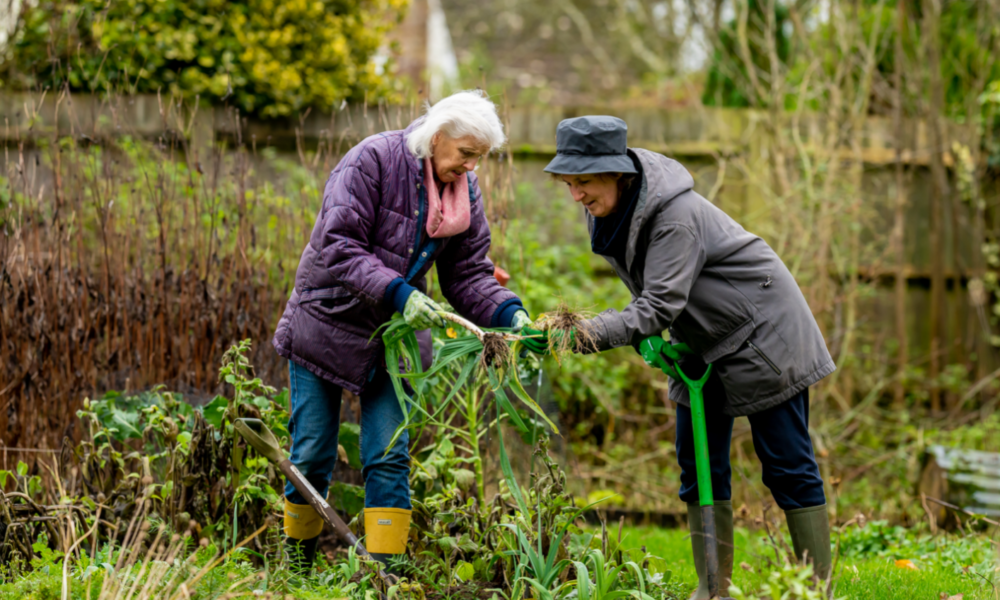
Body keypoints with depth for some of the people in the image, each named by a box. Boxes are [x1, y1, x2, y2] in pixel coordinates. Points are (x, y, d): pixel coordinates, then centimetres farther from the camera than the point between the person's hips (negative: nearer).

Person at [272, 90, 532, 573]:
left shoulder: (464, 190, 0)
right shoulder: (372, 161, -19)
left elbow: (468, 274, 1)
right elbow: (338, 247, -25)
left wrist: (509, 314, -17)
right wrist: (397, 293, -35)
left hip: (394, 335, 4)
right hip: (327, 324, -4)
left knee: (389, 459, -3)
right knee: (312, 457, 3)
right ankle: (296, 565, 21)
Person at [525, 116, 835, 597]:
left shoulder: (676, 215, -30)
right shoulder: (608, 212, -4)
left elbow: (660, 306, -34)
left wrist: (586, 334, -44)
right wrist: (645, 335, -10)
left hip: (763, 333, -8)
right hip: (704, 346, 9)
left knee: (786, 466, -5)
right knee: (699, 465, 5)